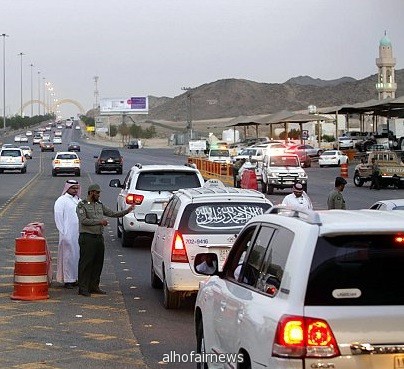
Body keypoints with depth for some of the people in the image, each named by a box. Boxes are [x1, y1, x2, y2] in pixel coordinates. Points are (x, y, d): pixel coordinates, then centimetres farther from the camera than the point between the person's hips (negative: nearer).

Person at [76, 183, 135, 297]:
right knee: (86, 263, -6)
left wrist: (127, 211, 7)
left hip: (99, 237, 7)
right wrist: (99, 222, -19)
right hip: (87, 237, -7)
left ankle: (94, 286, 18)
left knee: (98, 263, 9)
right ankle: (83, 288, -2)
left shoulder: (100, 205, 17)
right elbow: (83, 220, -16)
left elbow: (113, 214, 17)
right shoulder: (82, 205, -3)